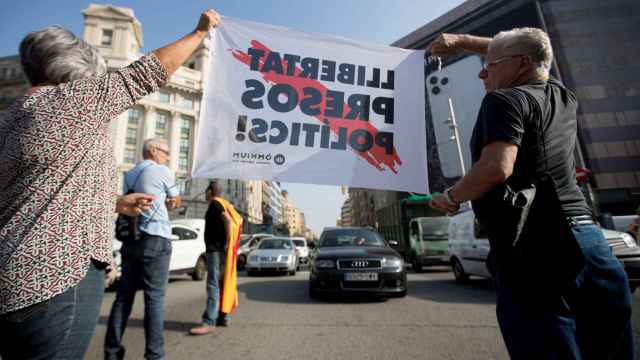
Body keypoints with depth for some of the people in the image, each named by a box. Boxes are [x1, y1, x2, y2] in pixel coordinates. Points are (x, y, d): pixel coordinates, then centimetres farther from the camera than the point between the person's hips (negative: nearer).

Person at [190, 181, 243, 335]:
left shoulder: (215, 203, -8)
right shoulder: (224, 204, 19)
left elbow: (229, 221, -22)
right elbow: (237, 220, 17)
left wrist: (228, 242, -20)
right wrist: (230, 242, 14)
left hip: (216, 249, -10)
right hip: (219, 249, 10)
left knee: (213, 285, -12)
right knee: (222, 283, 11)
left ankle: (209, 322, -12)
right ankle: (223, 317, 17)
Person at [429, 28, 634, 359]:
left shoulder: (504, 99, -7)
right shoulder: (563, 98, 17)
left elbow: (497, 167, -24)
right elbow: (523, 52, 34)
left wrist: (451, 197, -7)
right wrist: (461, 41, 37)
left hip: (533, 250, -8)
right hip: (588, 240, 8)